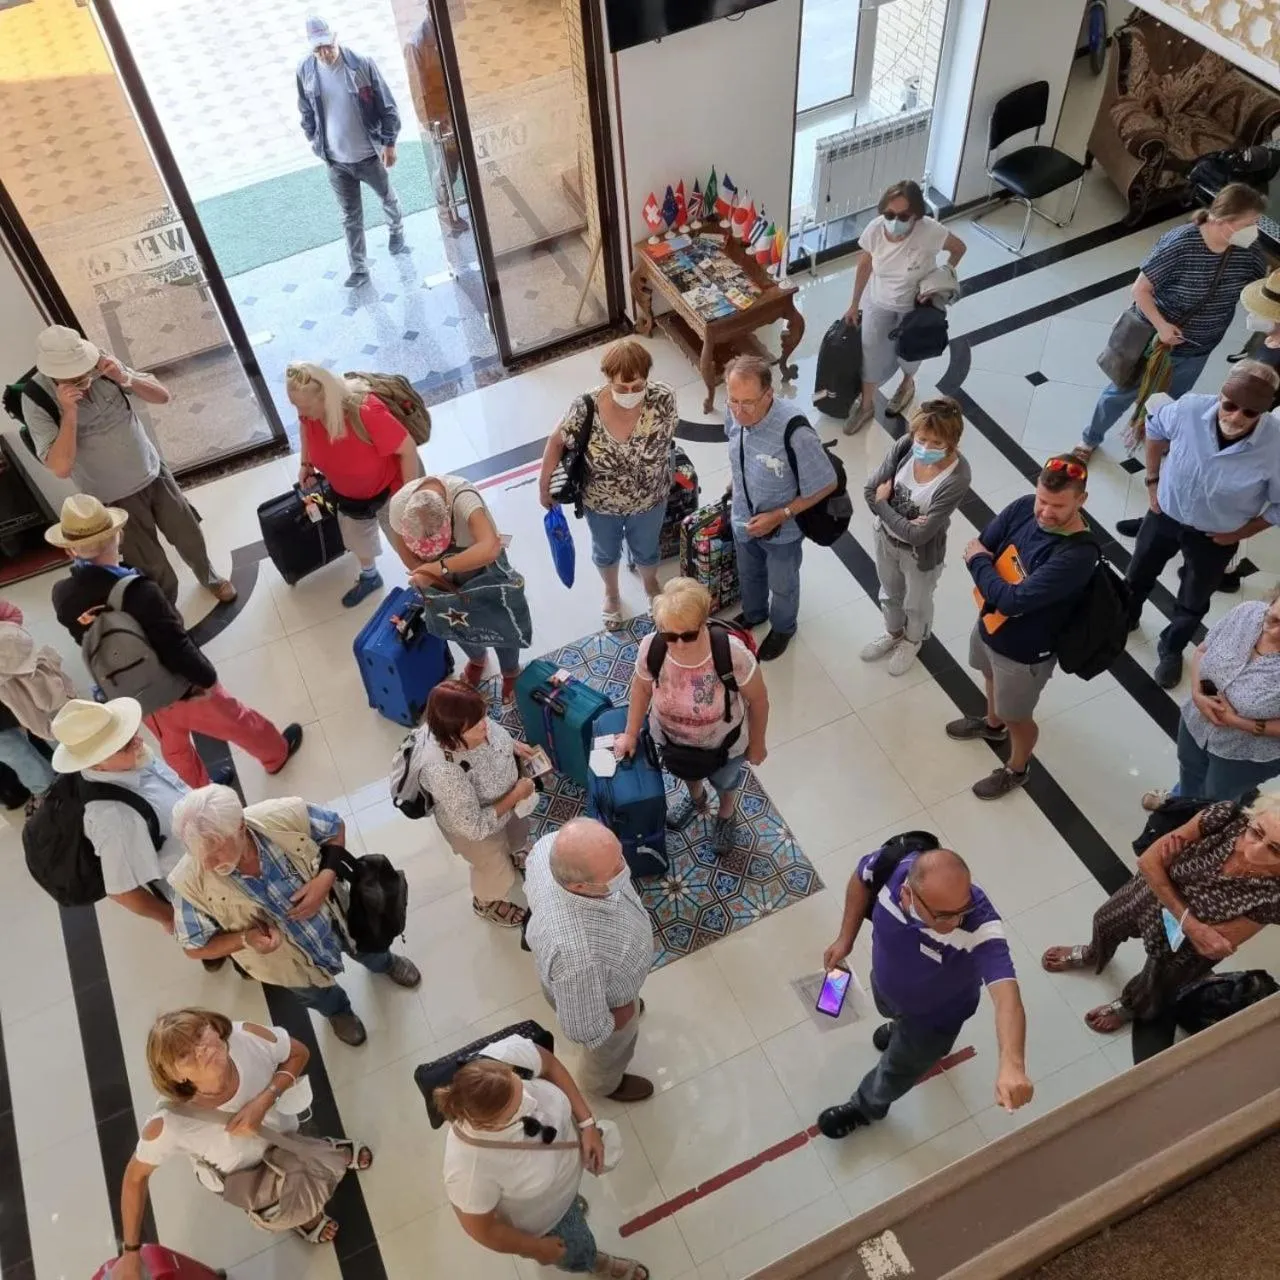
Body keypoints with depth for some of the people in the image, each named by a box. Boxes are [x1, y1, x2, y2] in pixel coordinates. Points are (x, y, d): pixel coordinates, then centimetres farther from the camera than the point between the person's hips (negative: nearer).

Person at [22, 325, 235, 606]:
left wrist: (125, 379, -27)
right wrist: (69, 413, -35)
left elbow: (162, 396, -9)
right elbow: (61, 468, -29)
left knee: (190, 538, 22)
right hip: (113, 498, -4)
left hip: (154, 473, 4)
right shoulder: (36, 400, -22)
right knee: (154, 571, 7)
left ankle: (209, 577, 53)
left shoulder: (102, 364, -14)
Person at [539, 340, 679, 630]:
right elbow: (556, 442, -14)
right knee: (606, 553, 29)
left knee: (646, 551, 30)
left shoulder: (663, 398, -29)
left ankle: (650, 585, 65)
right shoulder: (586, 409, -32)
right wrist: (544, 486, -4)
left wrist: (654, 467, 6)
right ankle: (611, 593, 63)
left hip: (648, 501, 1)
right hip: (600, 504, 0)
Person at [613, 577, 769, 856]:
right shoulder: (650, 648, -34)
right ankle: (696, 799, 73)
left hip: (723, 741, -2)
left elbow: (758, 699, -21)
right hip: (670, 736, 2)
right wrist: (631, 734, 1)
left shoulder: (733, 655, -42)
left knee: (725, 782, 32)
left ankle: (726, 816, 68)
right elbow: (641, 687, -10)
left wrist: (756, 745, -6)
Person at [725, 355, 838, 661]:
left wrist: (779, 515, -25)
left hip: (782, 529, -4)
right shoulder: (735, 414, -22)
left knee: (782, 585, 24)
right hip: (744, 518, 5)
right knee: (748, 575, 31)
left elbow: (826, 485, -25)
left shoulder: (794, 432, -39)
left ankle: (783, 628, 55)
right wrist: (736, 491, 11)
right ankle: (753, 614, 62)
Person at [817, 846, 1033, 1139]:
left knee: (897, 1070, 25)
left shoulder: (981, 925, -46)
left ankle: (867, 1107, 59)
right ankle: (901, 1027, 75)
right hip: (886, 984, 3)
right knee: (890, 1012, 38)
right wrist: (846, 938, -10)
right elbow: (861, 878, -11)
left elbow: (1006, 992, -57)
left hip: (935, 1015, -3)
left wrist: (1012, 1064, -73)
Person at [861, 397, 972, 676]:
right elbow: (870, 490, -12)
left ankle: (912, 640, 59)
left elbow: (918, 535, -31)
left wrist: (883, 504, -20)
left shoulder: (957, 478, -35)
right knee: (890, 593, 31)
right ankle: (893, 633, 61)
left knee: (916, 603, 26)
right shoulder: (904, 446, -23)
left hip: (921, 553, -4)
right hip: (886, 538, 4)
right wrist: (900, 520, -22)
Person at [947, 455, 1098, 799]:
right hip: (989, 621, 7)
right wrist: (995, 588, -22)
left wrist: (979, 563, -22)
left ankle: (1016, 769, 50)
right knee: (992, 679, 35)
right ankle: (993, 724, 67)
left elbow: (1013, 601, -36)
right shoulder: (1024, 507, -17)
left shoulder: (1077, 554, -38)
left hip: (1025, 651, -7)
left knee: (1017, 717, 20)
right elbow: (979, 546, -7)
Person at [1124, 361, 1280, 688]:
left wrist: (1239, 533, -10)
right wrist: (1152, 480, -1)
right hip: (1165, 514, 1)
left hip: (1215, 538, -1)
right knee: (1138, 576, 26)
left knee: (1193, 603, 21)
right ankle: (1123, 619, 57)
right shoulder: (1190, 409, -29)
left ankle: (1171, 650, 50)